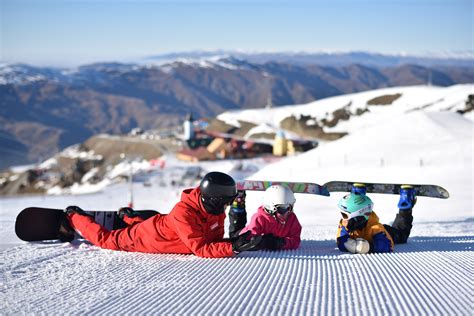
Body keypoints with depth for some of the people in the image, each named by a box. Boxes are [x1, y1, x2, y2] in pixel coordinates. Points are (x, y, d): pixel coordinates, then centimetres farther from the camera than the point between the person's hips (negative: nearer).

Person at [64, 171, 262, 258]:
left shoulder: (214, 208, -19)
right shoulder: (184, 213, -43)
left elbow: (215, 238, -9)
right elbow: (201, 249, -45)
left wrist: (235, 242, -30)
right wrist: (233, 248, -53)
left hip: (162, 227, 6)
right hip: (139, 239, -6)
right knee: (104, 239, 18)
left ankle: (130, 217, 59)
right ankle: (74, 216, 39)